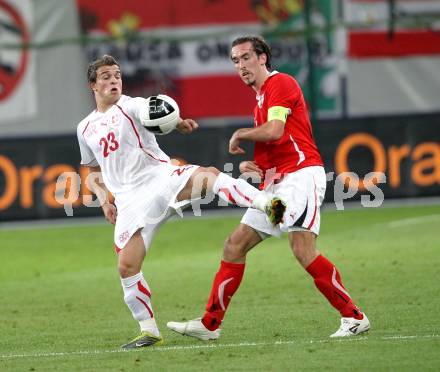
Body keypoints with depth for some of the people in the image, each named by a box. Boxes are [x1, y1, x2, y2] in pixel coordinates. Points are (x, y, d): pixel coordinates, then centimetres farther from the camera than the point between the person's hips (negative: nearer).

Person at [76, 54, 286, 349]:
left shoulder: (131, 106, 4)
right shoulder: (86, 129, 18)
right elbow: (95, 171, 31)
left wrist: (177, 123, -43)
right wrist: (104, 201, 12)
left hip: (161, 177, -4)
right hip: (130, 200, 4)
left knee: (207, 175, -35)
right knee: (127, 265, -8)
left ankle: (267, 205, -52)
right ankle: (149, 331, 6)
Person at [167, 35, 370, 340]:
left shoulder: (281, 83, -5)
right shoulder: (261, 98, 24)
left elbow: (274, 132, -19)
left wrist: (240, 134, -2)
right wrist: (252, 166, 10)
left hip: (301, 175, -10)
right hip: (276, 183, 10)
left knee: (303, 250, -22)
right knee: (235, 245, 6)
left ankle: (353, 317, -14)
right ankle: (210, 324, 10)